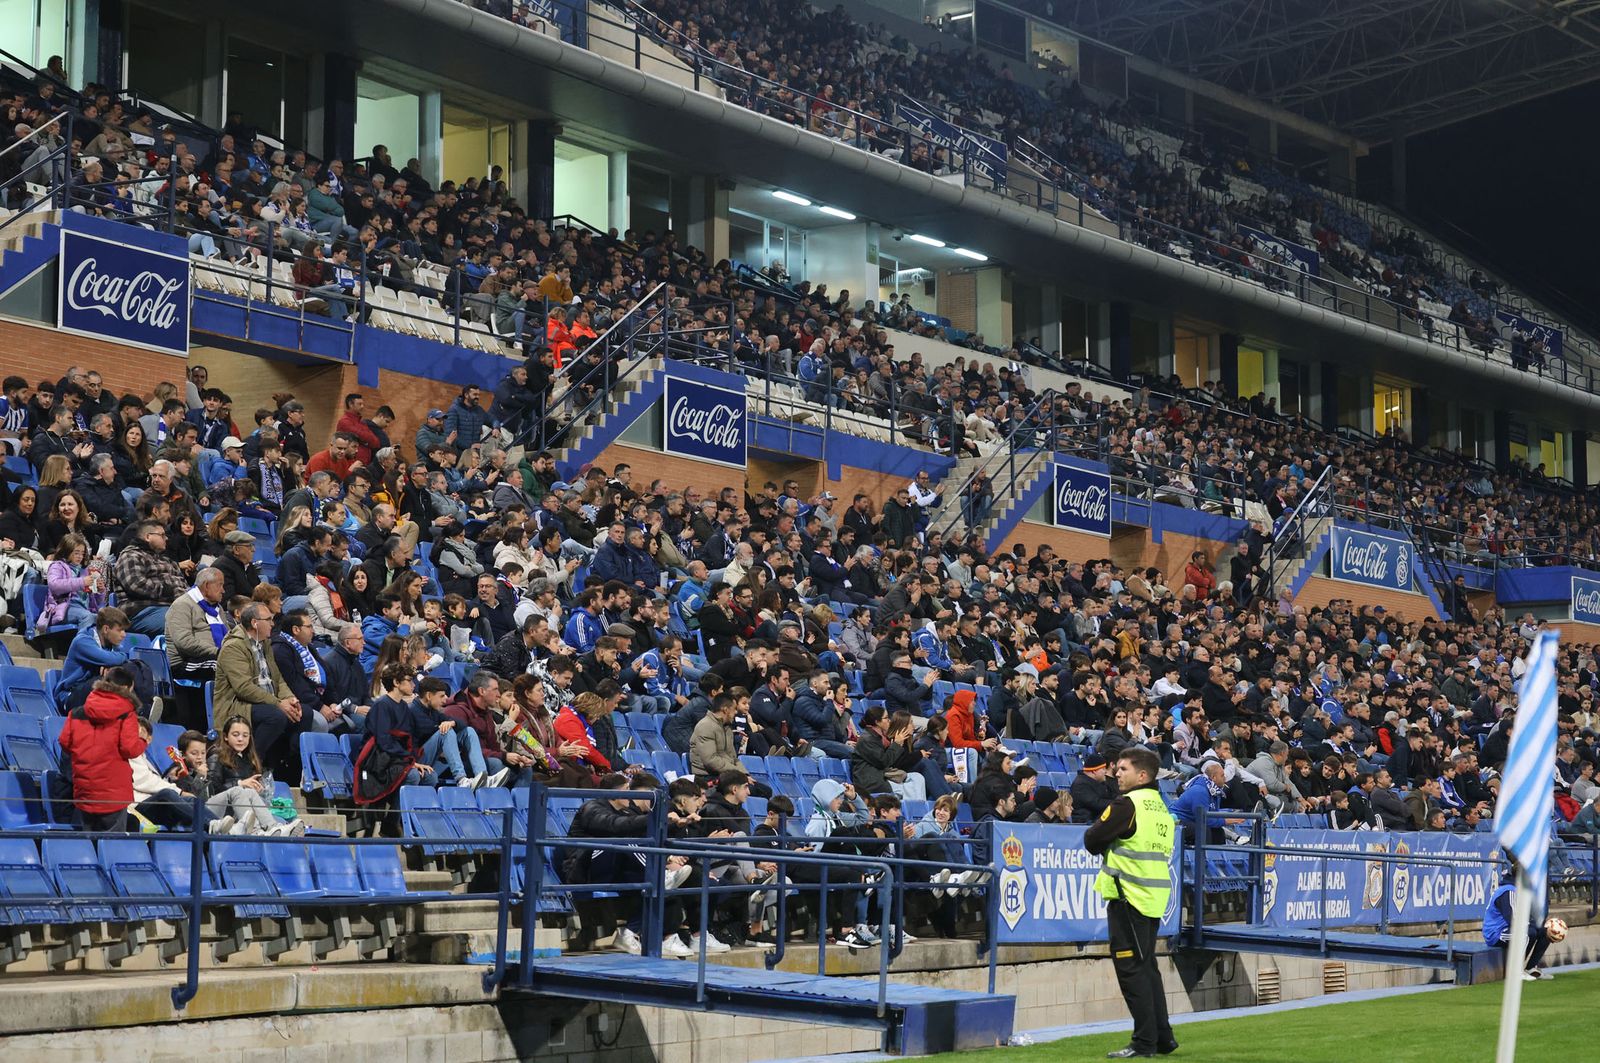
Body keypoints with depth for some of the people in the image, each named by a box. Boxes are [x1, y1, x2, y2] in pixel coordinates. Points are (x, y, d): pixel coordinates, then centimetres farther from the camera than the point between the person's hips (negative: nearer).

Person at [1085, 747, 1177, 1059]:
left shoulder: (1127, 804, -13)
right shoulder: (1161, 807, 14)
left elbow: (1092, 840, -11)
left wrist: (1108, 843, 9)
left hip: (1128, 896, -9)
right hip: (1154, 899, 9)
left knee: (1131, 969, -4)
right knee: (1147, 967, 16)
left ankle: (1145, 1041, -4)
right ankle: (1163, 1036, 20)